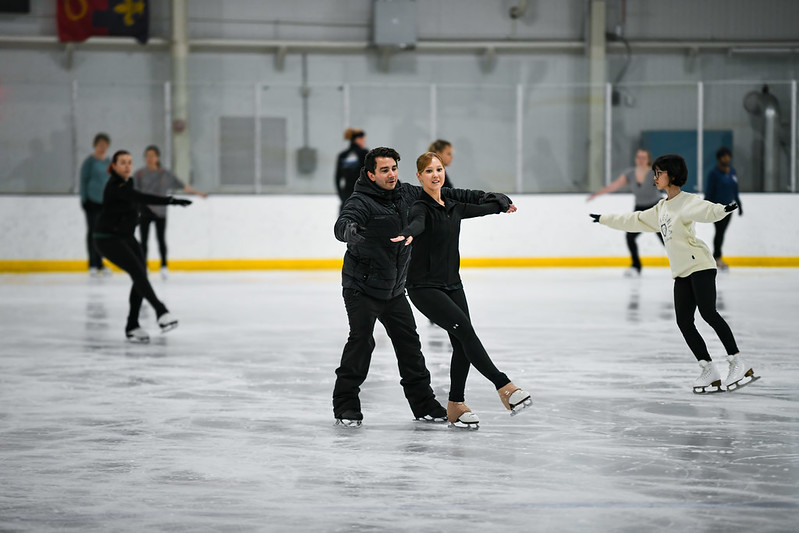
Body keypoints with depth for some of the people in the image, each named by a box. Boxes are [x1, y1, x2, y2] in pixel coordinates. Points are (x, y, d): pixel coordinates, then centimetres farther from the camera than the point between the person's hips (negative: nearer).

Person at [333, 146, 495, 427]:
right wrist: (349, 231, -59)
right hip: (361, 287, -6)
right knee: (361, 340, -16)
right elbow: (343, 223, -35)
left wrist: (480, 197, 11)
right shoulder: (361, 201, -17)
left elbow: (441, 195, 14)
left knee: (409, 343, 8)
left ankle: (423, 404, 17)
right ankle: (345, 405, -6)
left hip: (393, 289, 7)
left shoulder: (407, 194, 3)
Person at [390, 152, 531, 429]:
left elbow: (480, 208, 31)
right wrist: (408, 234, -60)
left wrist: (502, 205, 48)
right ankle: (504, 386, -23)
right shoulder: (421, 207, -13)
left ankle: (455, 405, 14)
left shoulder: (452, 206, 10)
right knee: (465, 330, -21)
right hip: (424, 287, -8)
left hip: (452, 284, 8)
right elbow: (417, 222, -37)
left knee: (462, 344, 3)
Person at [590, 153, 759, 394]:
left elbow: (704, 210, -26)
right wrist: (605, 220, 41)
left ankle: (738, 364, -15)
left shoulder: (686, 201, -5)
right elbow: (635, 221, 33)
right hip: (681, 273, 8)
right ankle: (709, 371, 0)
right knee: (684, 321, -2)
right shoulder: (661, 209, 21)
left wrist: (722, 210, -48)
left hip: (699, 265, -8)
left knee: (708, 313, -18)